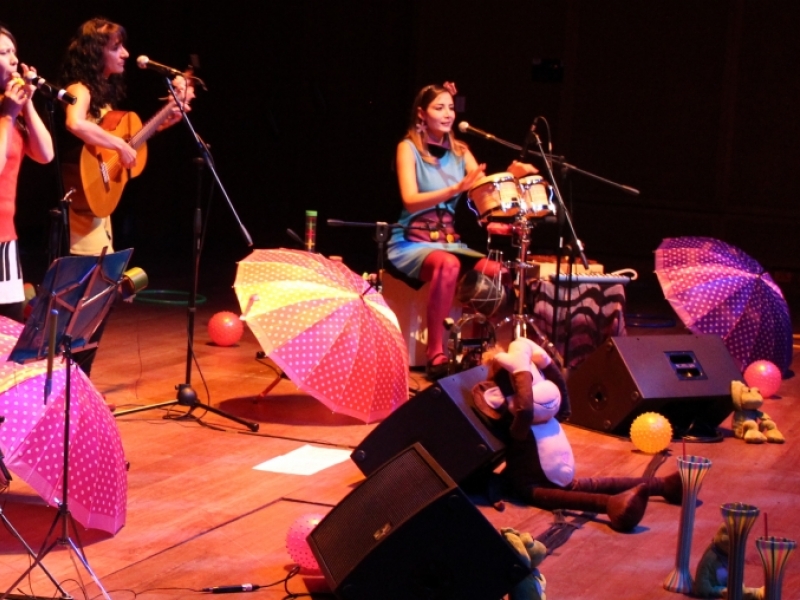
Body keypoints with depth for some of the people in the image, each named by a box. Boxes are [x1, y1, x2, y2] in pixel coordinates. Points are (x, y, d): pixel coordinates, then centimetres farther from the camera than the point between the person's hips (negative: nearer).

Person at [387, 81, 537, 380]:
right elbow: (410, 201, -19)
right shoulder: (409, 148, -4)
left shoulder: (460, 151, 12)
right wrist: (456, 189, -31)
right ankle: (436, 354, -34)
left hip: (449, 241, 6)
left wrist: (509, 175, -21)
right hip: (412, 243, -6)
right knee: (448, 265, -37)